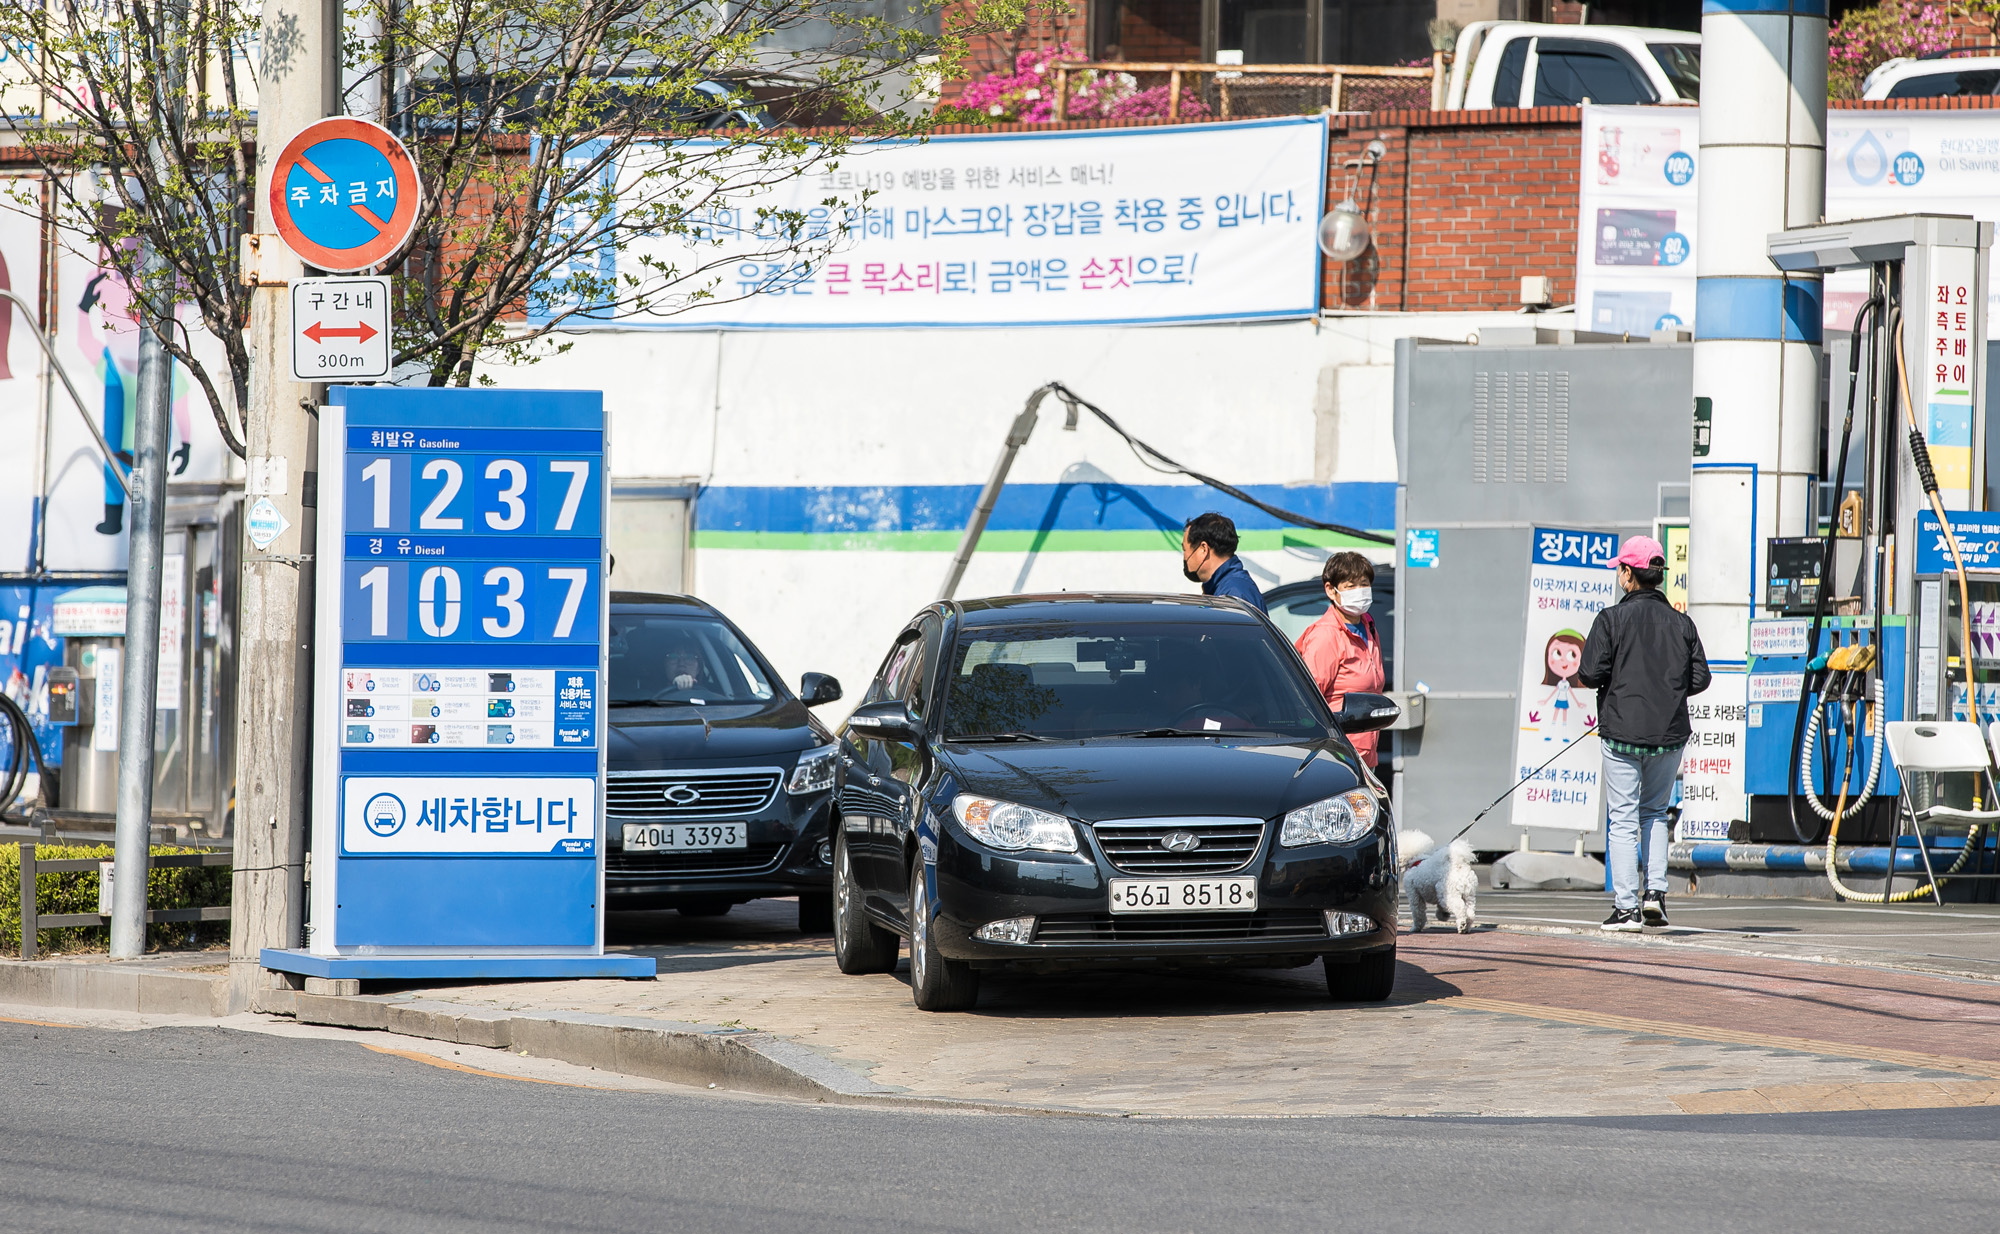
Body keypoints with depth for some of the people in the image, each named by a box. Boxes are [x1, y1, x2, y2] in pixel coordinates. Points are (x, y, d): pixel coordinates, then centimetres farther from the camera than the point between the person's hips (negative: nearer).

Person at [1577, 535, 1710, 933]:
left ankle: (1626, 907, -2)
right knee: (1655, 811, 20)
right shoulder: (1680, 623, 2)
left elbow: (1590, 673, -12)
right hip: (1670, 733, 4)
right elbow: (1699, 678, 2)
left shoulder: (1612, 619, -8)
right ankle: (1656, 890, 6)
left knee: (1623, 819, 2)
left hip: (1623, 732, -4)